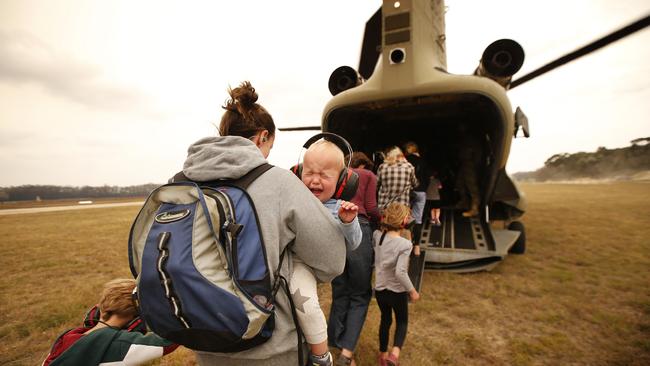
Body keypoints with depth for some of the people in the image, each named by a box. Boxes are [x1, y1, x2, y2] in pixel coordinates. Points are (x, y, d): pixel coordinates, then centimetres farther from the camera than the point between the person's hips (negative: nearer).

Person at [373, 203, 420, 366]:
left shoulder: (377, 236, -11)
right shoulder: (404, 244, -24)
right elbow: (400, 273, -27)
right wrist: (412, 291, -16)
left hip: (379, 289, 4)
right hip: (397, 291, -4)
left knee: (385, 320, 25)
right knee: (402, 321, 21)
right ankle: (395, 352, 2)